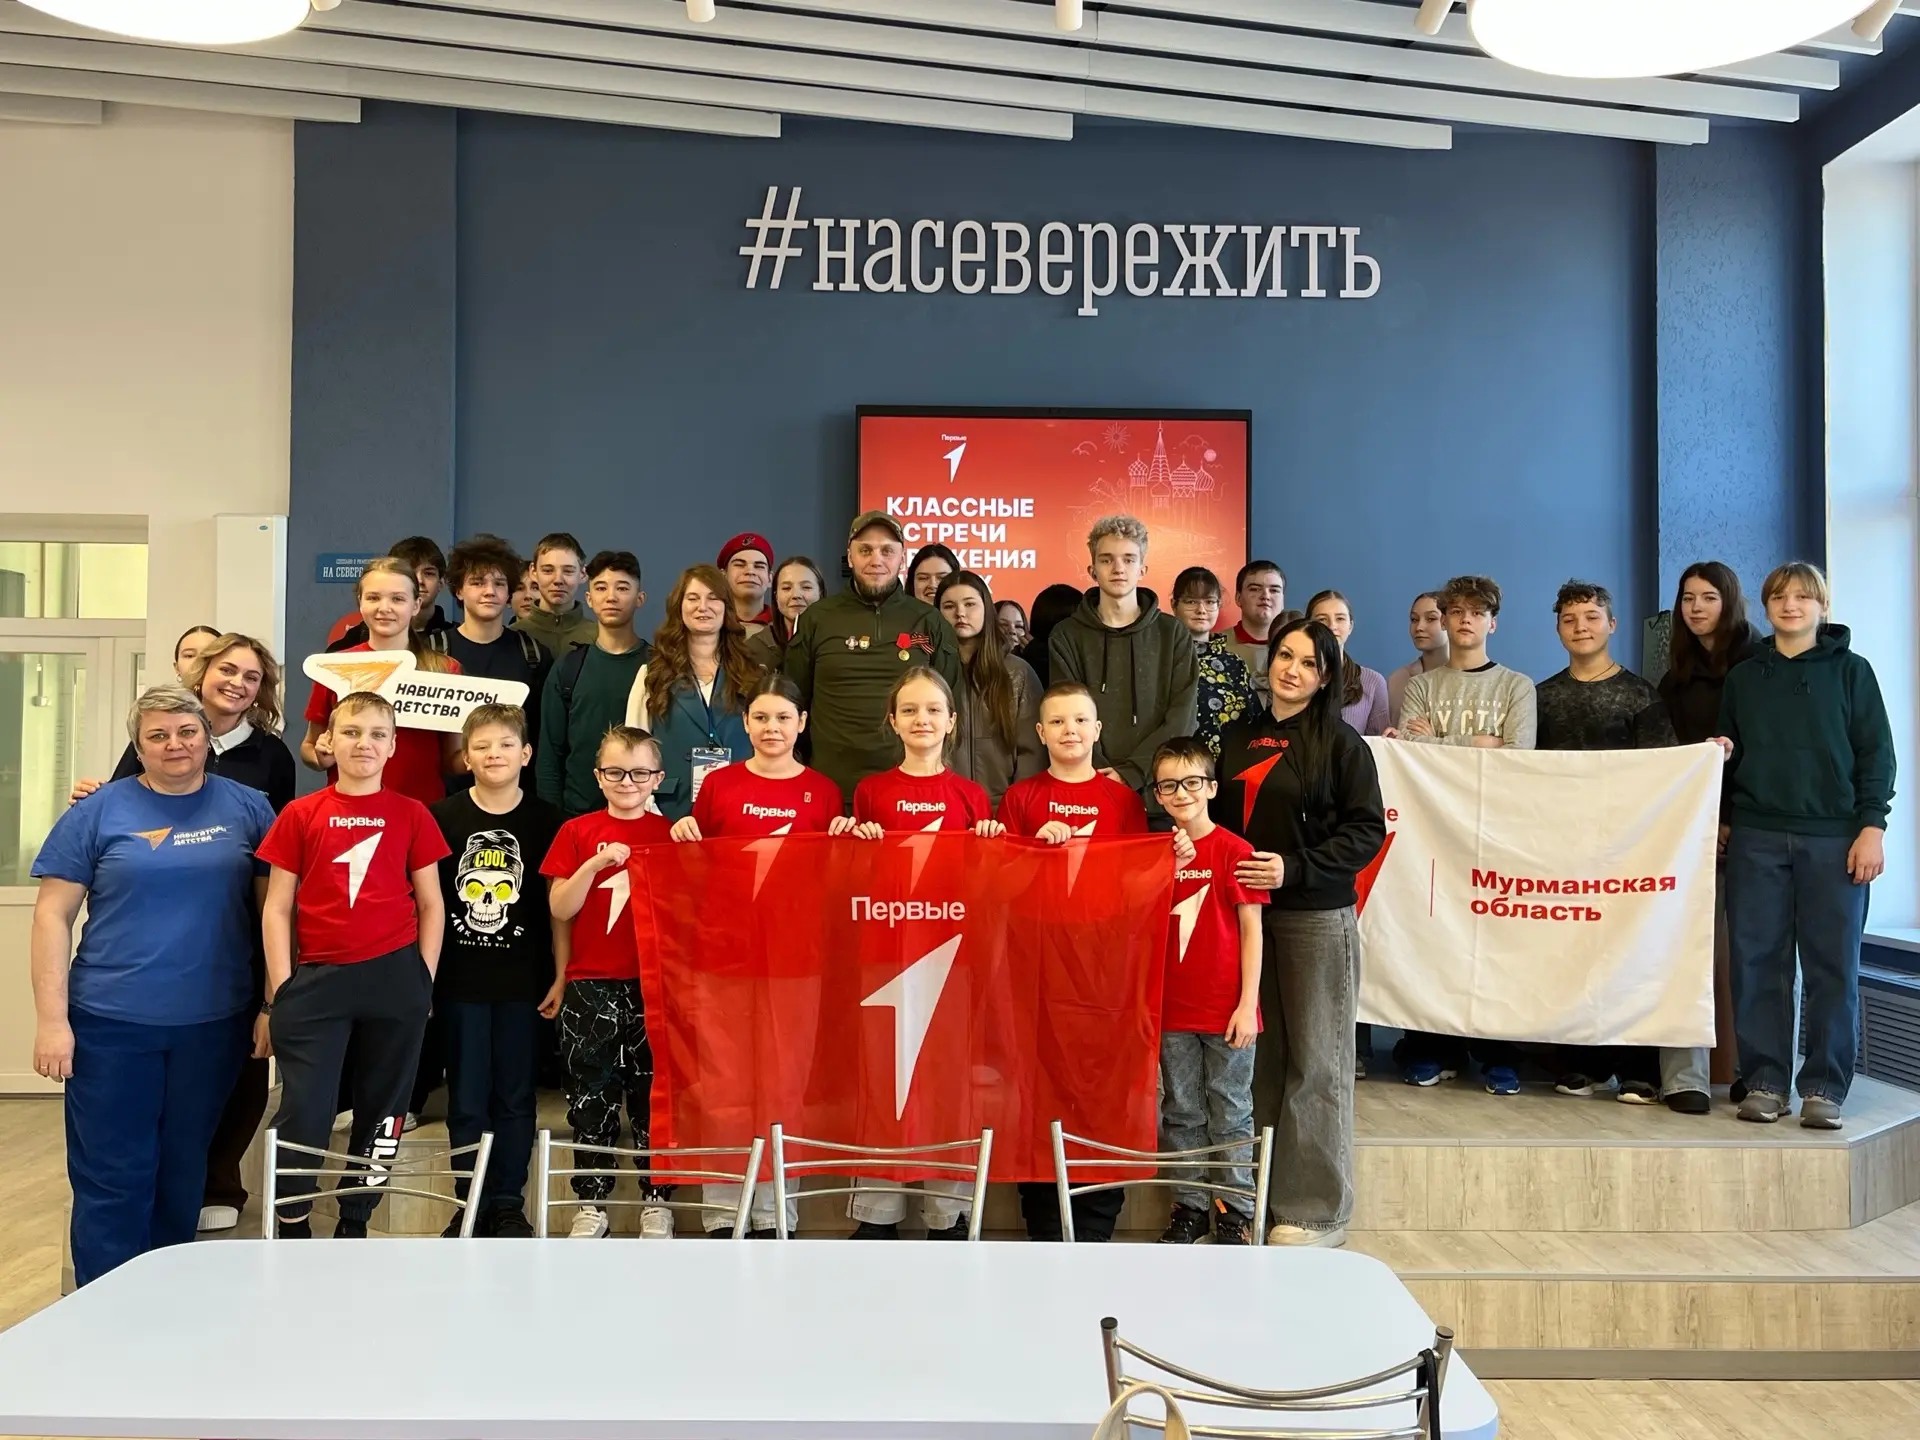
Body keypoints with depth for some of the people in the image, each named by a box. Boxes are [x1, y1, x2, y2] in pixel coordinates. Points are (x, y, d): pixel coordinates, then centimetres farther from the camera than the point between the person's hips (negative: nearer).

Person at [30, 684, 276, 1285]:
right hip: (111, 1024, -1)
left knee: (184, 1174, 14)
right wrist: (51, 1019, -7)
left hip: (213, 1025, 2)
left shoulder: (247, 808, 3)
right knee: (111, 1178, 4)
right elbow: (52, 915, -1)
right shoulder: (100, 811, -1)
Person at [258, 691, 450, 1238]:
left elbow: (431, 904, 8)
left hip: (395, 979, 1)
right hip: (316, 981, -1)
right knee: (303, 1112, -2)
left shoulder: (412, 815, 4)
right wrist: (281, 987, -3)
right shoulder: (300, 815, 4)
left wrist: (423, 980, 1)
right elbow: (277, 908, 4)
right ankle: (292, 1229, 16)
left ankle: (353, 1226, 24)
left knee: (383, 1110, 9)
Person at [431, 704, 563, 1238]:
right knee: (466, 1099, 8)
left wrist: (560, 976, -1)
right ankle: (471, 1203, 20)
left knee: (515, 1097, 8)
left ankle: (508, 1203, 20)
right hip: (460, 979, 0)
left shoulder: (545, 821, -1)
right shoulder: (443, 818, -1)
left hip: (522, 980, 0)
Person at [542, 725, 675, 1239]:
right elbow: (561, 909, -4)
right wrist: (596, 862, -14)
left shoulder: (671, 834, 3)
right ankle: (591, 1202, 19)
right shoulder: (577, 832, 3)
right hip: (590, 986, 0)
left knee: (653, 1094, 6)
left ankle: (655, 1200, 19)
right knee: (591, 1096, 7)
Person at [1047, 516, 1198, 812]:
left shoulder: (1173, 634, 7)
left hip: (1157, 790, 1)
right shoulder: (1067, 636, 6)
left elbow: (1181, 718, -2)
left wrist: (1131, 773, -12)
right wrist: (1103, 776, -15)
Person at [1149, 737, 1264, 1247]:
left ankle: (1235, 1211, 18)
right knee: (1180, 1113, 12)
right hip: (1174, 1011, 4)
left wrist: (1247, 1004, -10)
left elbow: (1251, 931, -7)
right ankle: (1189, 1207, 25)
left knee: (1230, 1113, 7)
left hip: (1226, 1010, -4)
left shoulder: (1234, 850, -8)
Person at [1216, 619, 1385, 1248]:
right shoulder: (1238, 737, 13)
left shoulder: (1341, 742, -2)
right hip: (1245, 911, 4)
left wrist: (1295, 867, -16)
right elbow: (1220, 815, 21)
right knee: (1258, 1057, 6)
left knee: (1314, 1061, 1)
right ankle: (1256, 1197, 17)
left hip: (1316, 918, -4)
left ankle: (1317, 1210, 10)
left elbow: (1366, 831, -7)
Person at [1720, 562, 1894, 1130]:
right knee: (1757, 962, 1)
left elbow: (1876, 753, 3)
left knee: (1832, 965, 0)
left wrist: (1872, 826, -5)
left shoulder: (1851, 671, 6)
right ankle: (1764, 1082, 9)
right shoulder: (1743, 677, 13)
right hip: (1756, 838, 2)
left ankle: (1824, 1088, 7)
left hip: (1834, 838, -2)